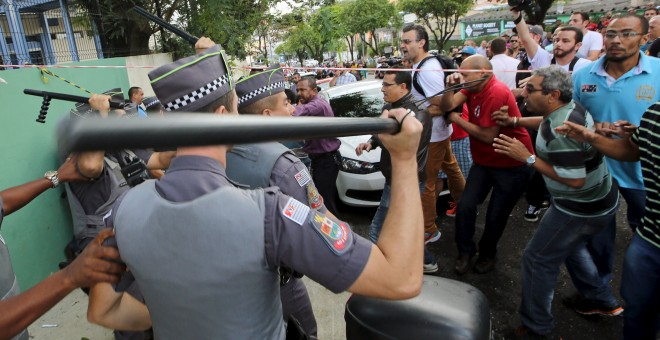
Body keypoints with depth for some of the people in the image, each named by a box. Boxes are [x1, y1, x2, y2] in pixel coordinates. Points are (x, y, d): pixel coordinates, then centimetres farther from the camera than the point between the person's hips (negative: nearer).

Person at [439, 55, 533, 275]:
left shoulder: (497, 93, -24)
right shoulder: (473, 88, 1)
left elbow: (488, 136, -25)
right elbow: (447, 107, -6)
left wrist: (456, 119, -14)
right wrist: (451, 87, -24)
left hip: (511, 165, -6)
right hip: (484, 161, 7)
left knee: (495, 216, 5)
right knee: (465, 206, -5)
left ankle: (487, 254, 30)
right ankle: (465, 251, 15)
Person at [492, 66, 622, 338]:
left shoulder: (561, 132, -32)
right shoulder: (569, 107, -2)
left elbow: (574, 180, -30)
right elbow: (547, 122, 21)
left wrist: (527, 157, -27)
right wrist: (514, 121, 10)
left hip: (583, 210, -10)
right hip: (599, 200, 10)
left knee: (538, 259, 1)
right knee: (569, 247, 30)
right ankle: (604, 302, 45)